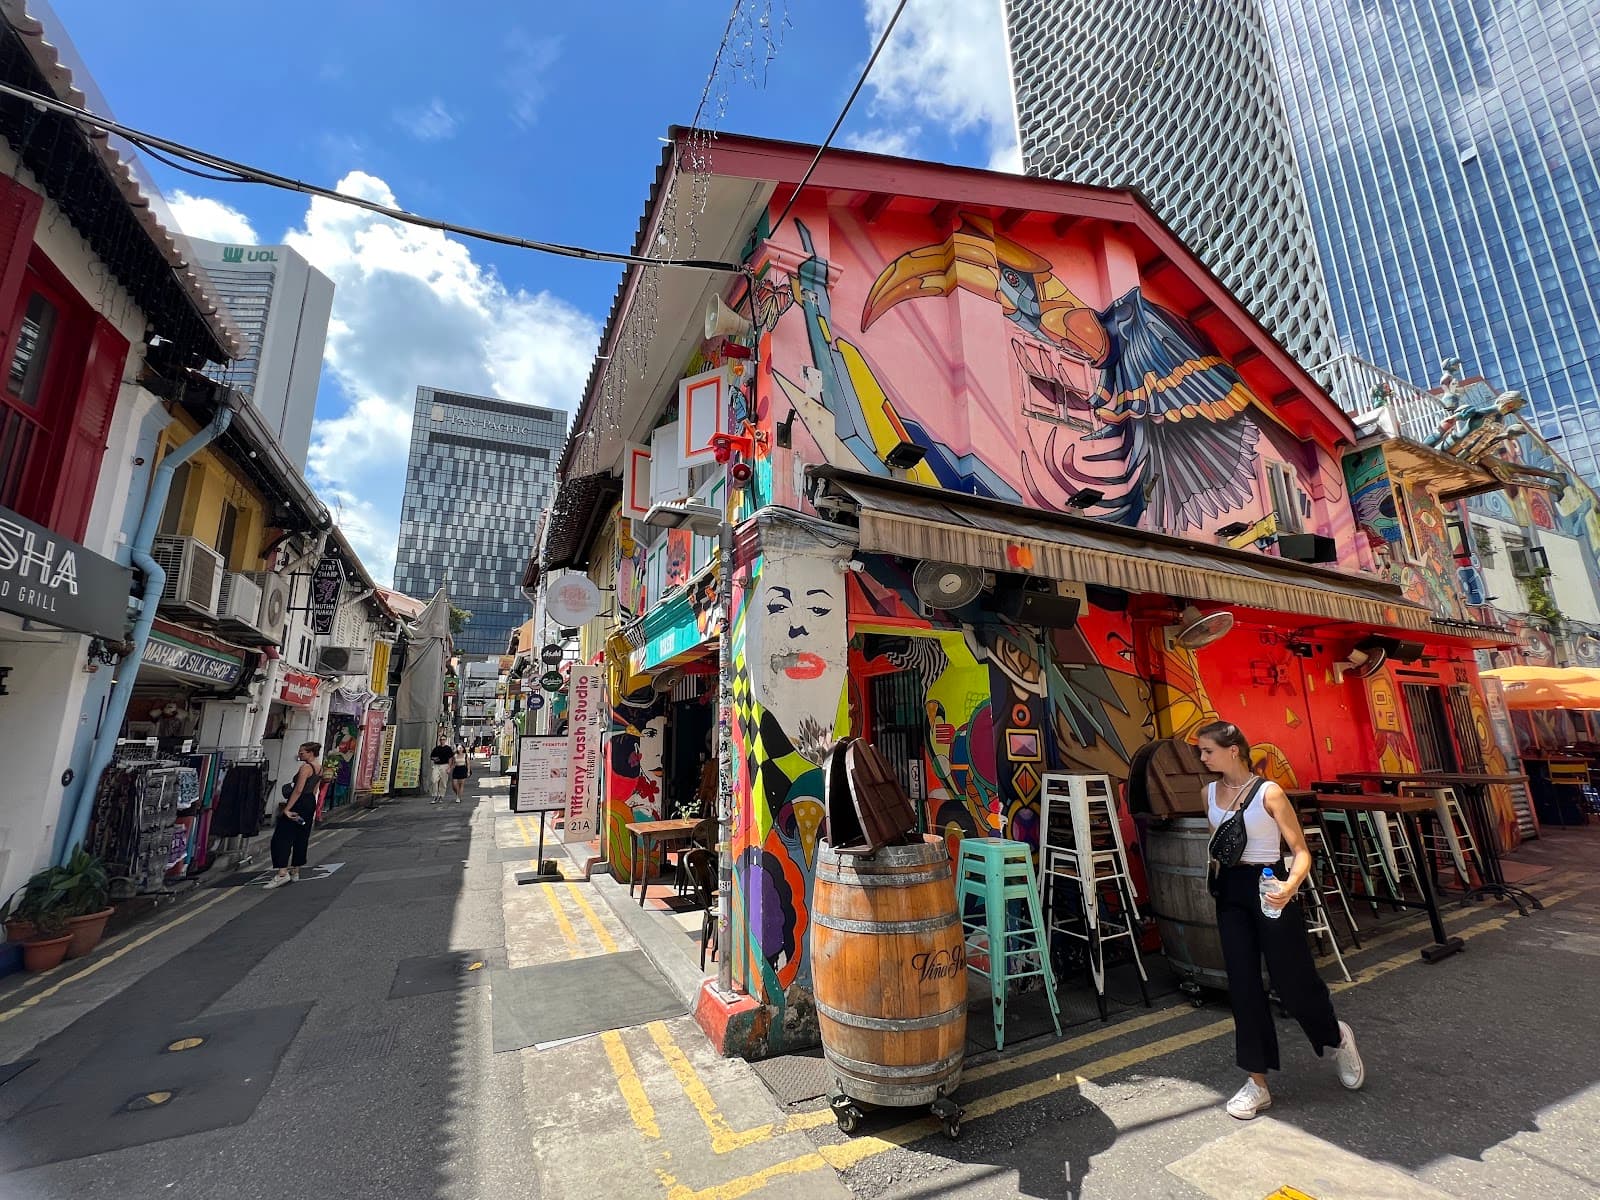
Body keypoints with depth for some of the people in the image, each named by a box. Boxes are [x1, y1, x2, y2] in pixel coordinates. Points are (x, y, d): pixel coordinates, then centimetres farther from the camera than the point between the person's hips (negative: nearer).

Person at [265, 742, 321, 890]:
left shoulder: (305, 767, -15)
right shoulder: (319, 768, 12)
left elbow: (298, 790, -22)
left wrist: (287, 809, -22)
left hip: (299, 803, -9)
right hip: (311, 803, 9)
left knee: (281, 837, -7)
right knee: (301, 838, 15)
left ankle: (282, 873, -15)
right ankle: (295, 871, 22)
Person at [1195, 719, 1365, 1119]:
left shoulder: (1269, 793, -13)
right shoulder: (1210, 793, 3)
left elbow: (1301, 851, -12)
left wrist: (1290, 886, -27)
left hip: (1268, 888, -5)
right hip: (1230, 891, 5)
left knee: (1292, 978, 7)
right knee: (1242, 984, 5)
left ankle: (1336, 1037, 42)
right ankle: (1257, 1082, 17)